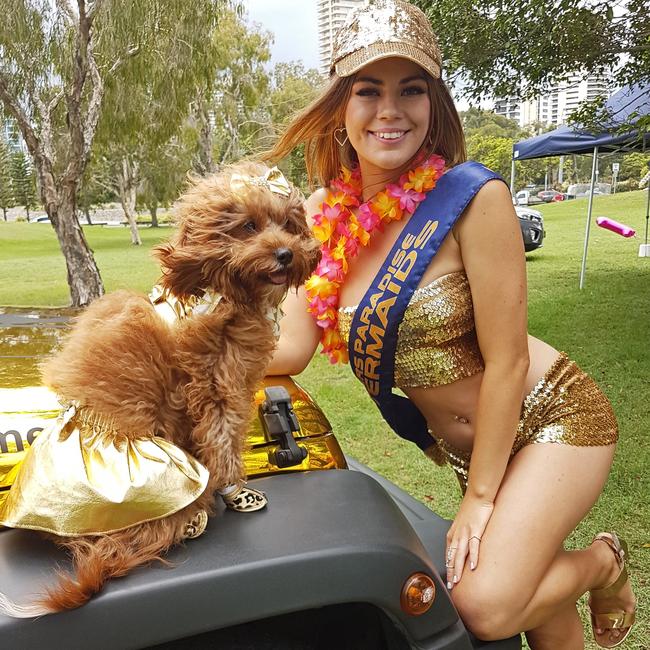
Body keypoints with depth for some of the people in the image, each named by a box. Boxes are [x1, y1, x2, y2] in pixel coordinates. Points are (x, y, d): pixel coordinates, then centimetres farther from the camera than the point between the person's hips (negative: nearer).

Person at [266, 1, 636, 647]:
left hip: (548, 420, -5)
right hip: (461, 442, 5)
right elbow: (289, 347, -10)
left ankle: (604, 561, 13)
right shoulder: (325, 213, -7)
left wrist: (480, 497, -13)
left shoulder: (473, 197, -23)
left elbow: (506, 361, -19)